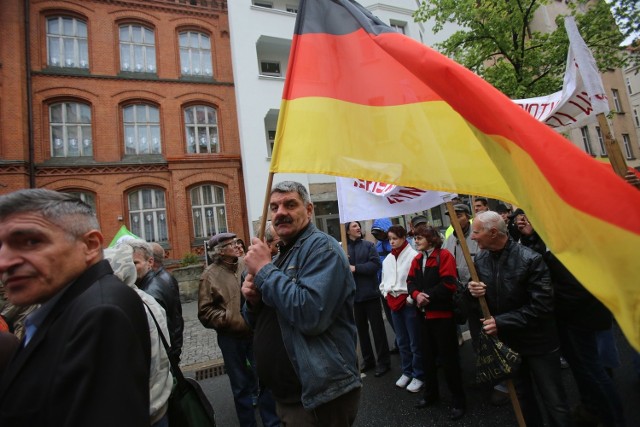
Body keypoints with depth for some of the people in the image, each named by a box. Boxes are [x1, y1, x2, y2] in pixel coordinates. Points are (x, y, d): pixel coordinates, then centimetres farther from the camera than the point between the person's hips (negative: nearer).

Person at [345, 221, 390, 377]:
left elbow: (375, 264, -12)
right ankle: (368, 360, 32)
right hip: (354, 295, 2)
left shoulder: (368, 245, -2)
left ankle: (383, 362, 22)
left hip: (370, 293, -2)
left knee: (377, 328, 7)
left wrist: (355, 268, -15)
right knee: (361, 329, 15)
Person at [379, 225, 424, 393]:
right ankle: (407, 372, 36)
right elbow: (384, 279, 17)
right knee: (401, 341, 19)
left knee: (415, 341, 6)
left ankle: (418, 376, 22)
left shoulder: (413, 255, -13)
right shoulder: (388, 259, 9)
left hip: (408, 301, -7)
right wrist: (386, 293, 5)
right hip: (393, 302, 7)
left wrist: (411, 298, -14)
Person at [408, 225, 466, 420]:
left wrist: (429, 296, -19)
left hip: (443, 314, -7)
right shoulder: (417, 259, 9)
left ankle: (458, 401, 22)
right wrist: (416, 295, -14)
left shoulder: (444, 255, -13)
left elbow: (448, 283, -22)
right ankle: (431, 394, 35)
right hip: (424, 314, 7)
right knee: (428, 355, 18)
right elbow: (410, 281, 6)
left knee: (448, 358, 4)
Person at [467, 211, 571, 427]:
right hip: (505, 341, 5)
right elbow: (476, 303, 5)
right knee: (522, 395, 23)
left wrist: (501, 322, -23)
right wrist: (473, 291, -19)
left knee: (554, 402, 10)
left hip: (538, 342, -4)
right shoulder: (480, 259, -5)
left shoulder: (530, 259, -21)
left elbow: (541, 305, -22)